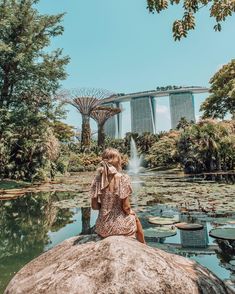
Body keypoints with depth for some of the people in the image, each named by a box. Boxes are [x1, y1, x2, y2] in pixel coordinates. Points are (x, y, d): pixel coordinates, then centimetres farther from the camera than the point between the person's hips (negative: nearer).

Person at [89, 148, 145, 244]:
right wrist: (130, 212, 5)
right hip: (120, 226, -4)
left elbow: (94, 206, -3)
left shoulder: (97, 179, -7)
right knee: (135, 218, 30)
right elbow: (126, 207, -16)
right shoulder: (123, 178, -18)